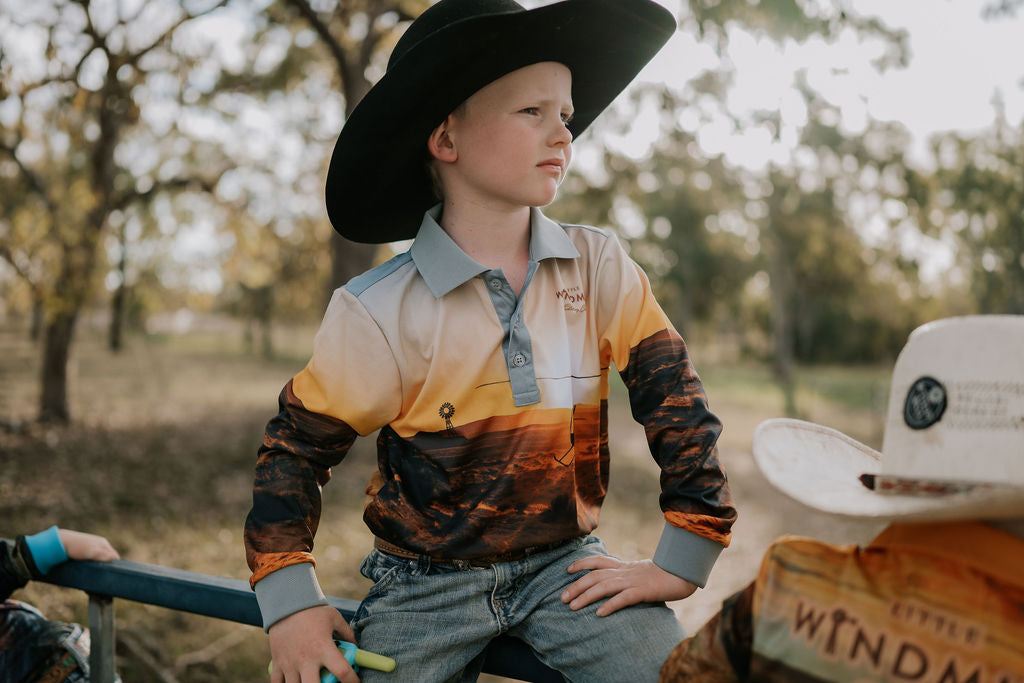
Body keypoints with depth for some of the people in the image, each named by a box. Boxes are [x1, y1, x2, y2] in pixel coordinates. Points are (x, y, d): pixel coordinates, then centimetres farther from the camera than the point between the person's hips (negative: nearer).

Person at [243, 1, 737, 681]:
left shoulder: (601, 270, -5)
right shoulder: (381, 313, -12)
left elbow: (675, 398, -2)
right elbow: (295, 447, -3)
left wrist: (680, 562, -6)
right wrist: (291, 605, -10)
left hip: (565, 562, 1)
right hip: (424, 583, -1)